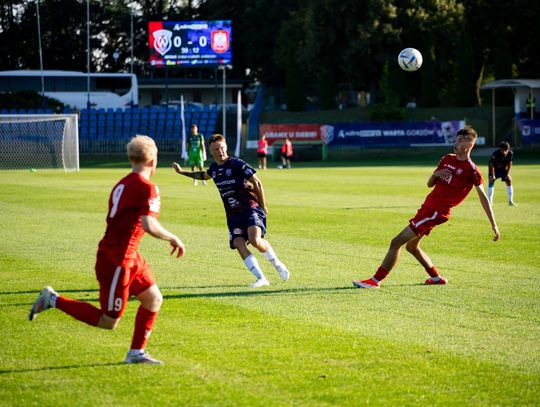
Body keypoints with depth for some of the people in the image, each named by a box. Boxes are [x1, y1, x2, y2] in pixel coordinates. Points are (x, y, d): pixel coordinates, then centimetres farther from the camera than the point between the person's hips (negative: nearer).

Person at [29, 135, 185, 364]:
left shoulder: (122, 185, 10)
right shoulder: (147, 188, -17)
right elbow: (149, 226, -28)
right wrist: (174, 239, -13)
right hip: (117, 261, -10)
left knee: (153, 299, 14)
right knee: (108, 322, -1)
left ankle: (136, 353, 21)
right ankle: (54, 300, 1)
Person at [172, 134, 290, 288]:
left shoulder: (238, 164, -8)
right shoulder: (214, 167, 11)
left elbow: (257, 183, -3)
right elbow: (204, 175, 37)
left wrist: (263, 207, -1)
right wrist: (182, 172, 39)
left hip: (251, 207, -6)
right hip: (233, 214, 6)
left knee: (255, 239, -27)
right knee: (239, 244, -16)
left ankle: (277, 264, -2)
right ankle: (261, 278, -15)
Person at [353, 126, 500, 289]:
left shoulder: (471, 170, -9)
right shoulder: (447, 159, 12)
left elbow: (483, 197, -7)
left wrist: (494, 225, -7)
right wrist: (435, 174, -7)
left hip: (437, 212, -8)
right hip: (428, 206, 8)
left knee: (396, 242, -11)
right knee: (411, 246, 19)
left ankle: (375, 281, -7)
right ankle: (436, 277, 32)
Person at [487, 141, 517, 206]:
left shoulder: (510, 153, -23)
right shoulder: (495, 154, -34)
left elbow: (509, 163, -8)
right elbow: (491, 165, -26)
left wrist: (507, 173, -10)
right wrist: (492, 175, -26)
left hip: (503, 169, 4)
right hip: (494, 169, -4)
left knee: (509, 180, -4)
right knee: (491, 182, -14)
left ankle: (510, 201, 6)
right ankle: (489, 201, -8)